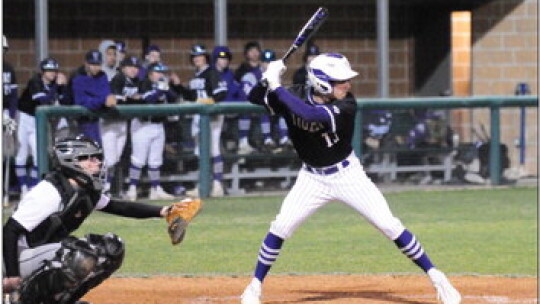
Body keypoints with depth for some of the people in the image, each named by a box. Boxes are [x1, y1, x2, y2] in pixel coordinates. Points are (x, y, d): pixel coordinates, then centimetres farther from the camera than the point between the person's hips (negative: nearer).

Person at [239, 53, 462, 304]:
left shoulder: (346, 105, -23)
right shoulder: (295, 95, -13)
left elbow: (311, 114, -40)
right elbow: (254, 98, -7)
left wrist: (277, 88, -37)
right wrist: (267, 81, -28)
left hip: (348, 174, -2)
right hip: (312, 177, 2)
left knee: (389, 225, -7)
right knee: (281, 227, -8)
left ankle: (436, 277, 1)